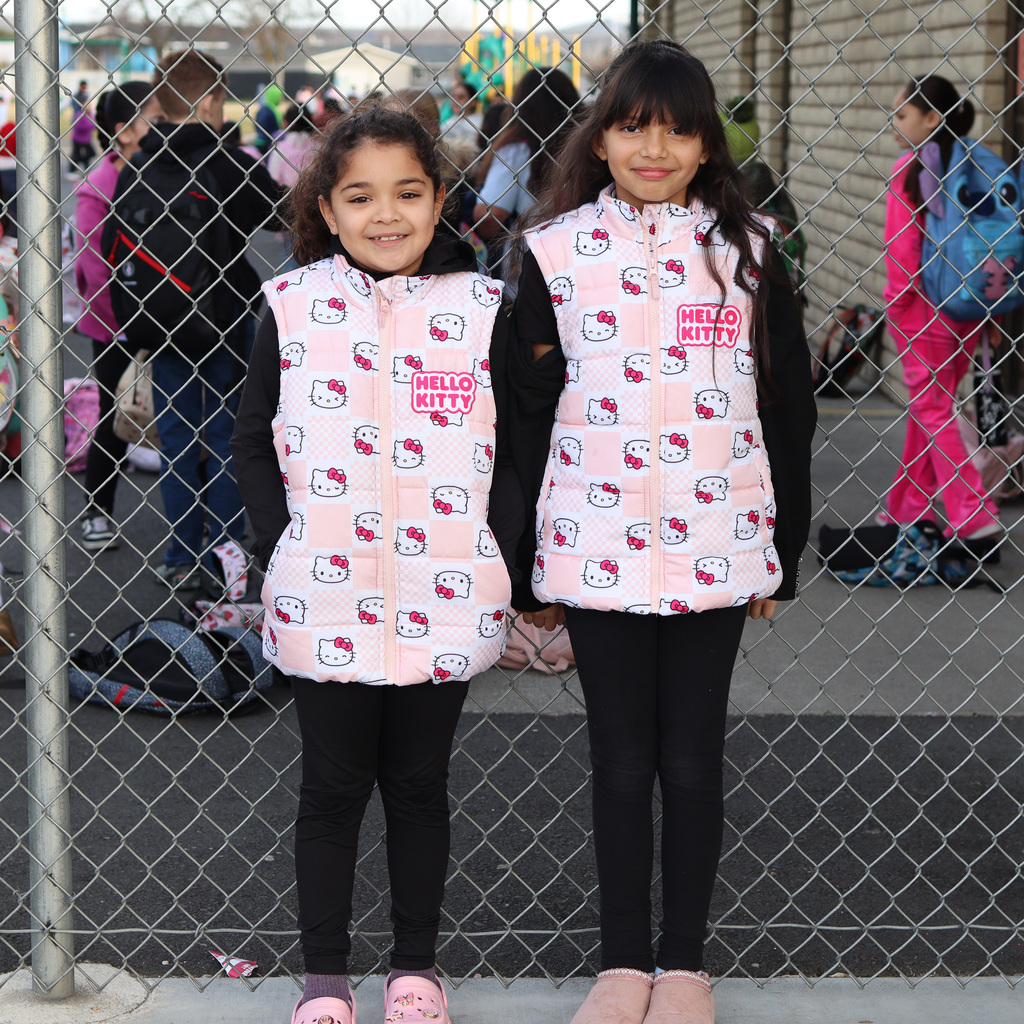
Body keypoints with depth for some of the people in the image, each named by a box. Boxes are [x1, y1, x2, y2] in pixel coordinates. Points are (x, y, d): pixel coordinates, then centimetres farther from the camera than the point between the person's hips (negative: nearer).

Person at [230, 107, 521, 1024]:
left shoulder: (480, 311, 0)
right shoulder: (293, 308, 0)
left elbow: (518, 447, 5)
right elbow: (254, 443, 6)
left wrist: (495, 553, -3)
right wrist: (282, 548, -2)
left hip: (443, 602, 0)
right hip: (326, 601, 0)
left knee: (420, 785, 12)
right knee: (333, 787, 8)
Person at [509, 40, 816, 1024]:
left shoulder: (745, 250, 4)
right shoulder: (555, 250, 2)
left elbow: (786, 408, 7)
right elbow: (528, 410, 4)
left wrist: (779, 551, 6)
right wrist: (526, 568, 2)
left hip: (714, 545, 0)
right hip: (596, 544, 0)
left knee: (691, 759, 8)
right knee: (620, 759, 9)